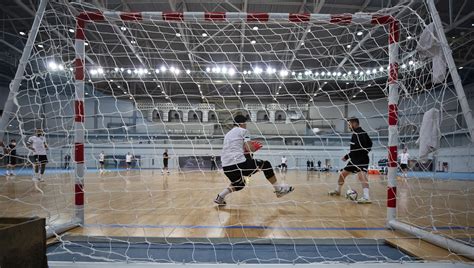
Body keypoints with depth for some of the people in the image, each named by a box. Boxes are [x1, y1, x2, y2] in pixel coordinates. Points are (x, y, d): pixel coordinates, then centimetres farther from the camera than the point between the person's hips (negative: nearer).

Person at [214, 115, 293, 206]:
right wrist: (255, 147, 17)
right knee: (266, 164, 7)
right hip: (238, 163, -8)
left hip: (226, 167, 8)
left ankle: (220, 197, 17)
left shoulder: (228, 134, 27)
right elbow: (250, 148, -4)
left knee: (239, 184, 31)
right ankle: (279, 189, 8)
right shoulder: (243, 131, 5)